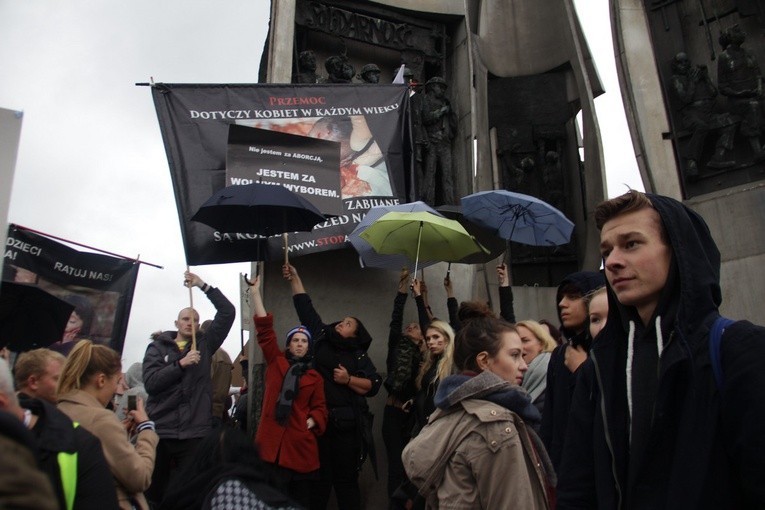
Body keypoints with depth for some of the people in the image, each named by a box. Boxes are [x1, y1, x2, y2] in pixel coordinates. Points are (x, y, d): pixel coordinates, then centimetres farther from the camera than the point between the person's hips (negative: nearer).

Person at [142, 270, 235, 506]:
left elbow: (228, 312, 0)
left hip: (195, 432, 0)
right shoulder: (157, 347, 6)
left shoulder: (204, 344, 8)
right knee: (154, 491, 10)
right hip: (159, 431, 0)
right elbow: (150, 383, -7)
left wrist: (203, 286, -4)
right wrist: (181, 364, -16)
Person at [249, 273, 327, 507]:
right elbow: (264, 328, 1)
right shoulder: (276, 362, 7)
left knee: (301, 498, 9)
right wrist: (255, 292, -3)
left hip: (300, 442, 1)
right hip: (272, 440, -1)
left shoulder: (314, 377, 10)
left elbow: (320, 407, 12)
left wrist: (312, 421, -10)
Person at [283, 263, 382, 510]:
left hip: (346, 424, -1)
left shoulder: (359, 356, 7)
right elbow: (305, 307, 14)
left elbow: (373, 385, -2)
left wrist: (349, 380, -12)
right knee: (318, 477, 5)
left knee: (346, 478, 4)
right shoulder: (321, 339, 13)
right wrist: (295, 278, 13)